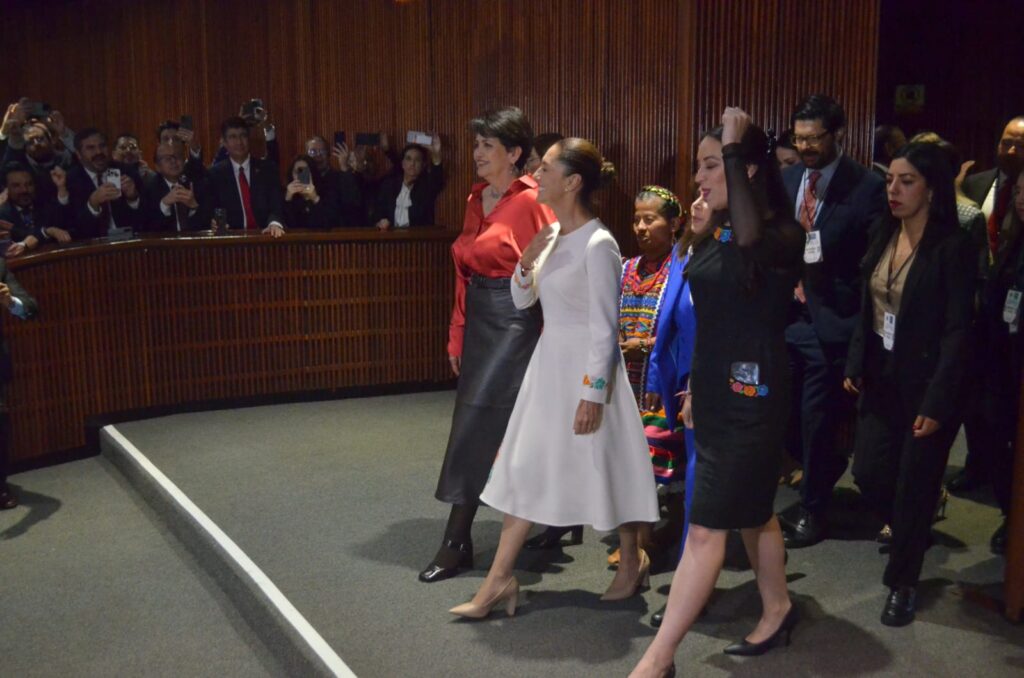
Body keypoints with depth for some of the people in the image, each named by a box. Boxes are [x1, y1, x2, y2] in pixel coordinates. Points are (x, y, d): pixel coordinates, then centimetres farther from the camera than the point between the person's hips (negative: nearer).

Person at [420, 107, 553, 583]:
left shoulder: (531, 202, -11)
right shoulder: (475, 201, 13)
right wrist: (457, 335, 14)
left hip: (515, 322, -8)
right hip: (478, 321, 8)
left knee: (478, 421, -9)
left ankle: (457, 542, 1)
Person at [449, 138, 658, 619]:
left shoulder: (598, 244, -17)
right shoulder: (552, 235, 7)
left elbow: (605, 327, -17)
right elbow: (522, 300, 13)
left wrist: (593, 394, -17)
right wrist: (527, 259, -6)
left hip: (586, 367, -8)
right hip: (548, 362, 8)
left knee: (603, 466, 6)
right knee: (526, 468, 9)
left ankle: (632, 561, 31)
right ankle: (499, 578, 16)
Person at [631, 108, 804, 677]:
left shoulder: (781, 237, -16)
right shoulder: (717, 236, 8)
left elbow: (751, 240, -42)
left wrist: (734, 146, -33)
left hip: (752, 398, -9)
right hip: (719, 392, 9)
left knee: (705, 530, -5)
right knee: (753, 513, 22)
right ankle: (778, 610, 42)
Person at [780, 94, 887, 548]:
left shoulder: (867, 187, -10)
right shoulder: (785, 180, 7)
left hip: (831, 321, -5)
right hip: (786, 315, 6)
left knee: (816, 418, 2)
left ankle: (811, 512, 22)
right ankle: (827, 464, 41)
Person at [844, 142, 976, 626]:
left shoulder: (953, 247, -14)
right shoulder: (882, 235, 5)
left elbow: (958, 329, -16)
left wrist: (937, 402, -19)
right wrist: (855, 365, 7)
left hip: (925, 382, -5)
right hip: (880, 377, 6)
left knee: (913, 485, 5)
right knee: (869, 475, 6)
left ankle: (903, 582, 25)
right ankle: (910, 531, 38)